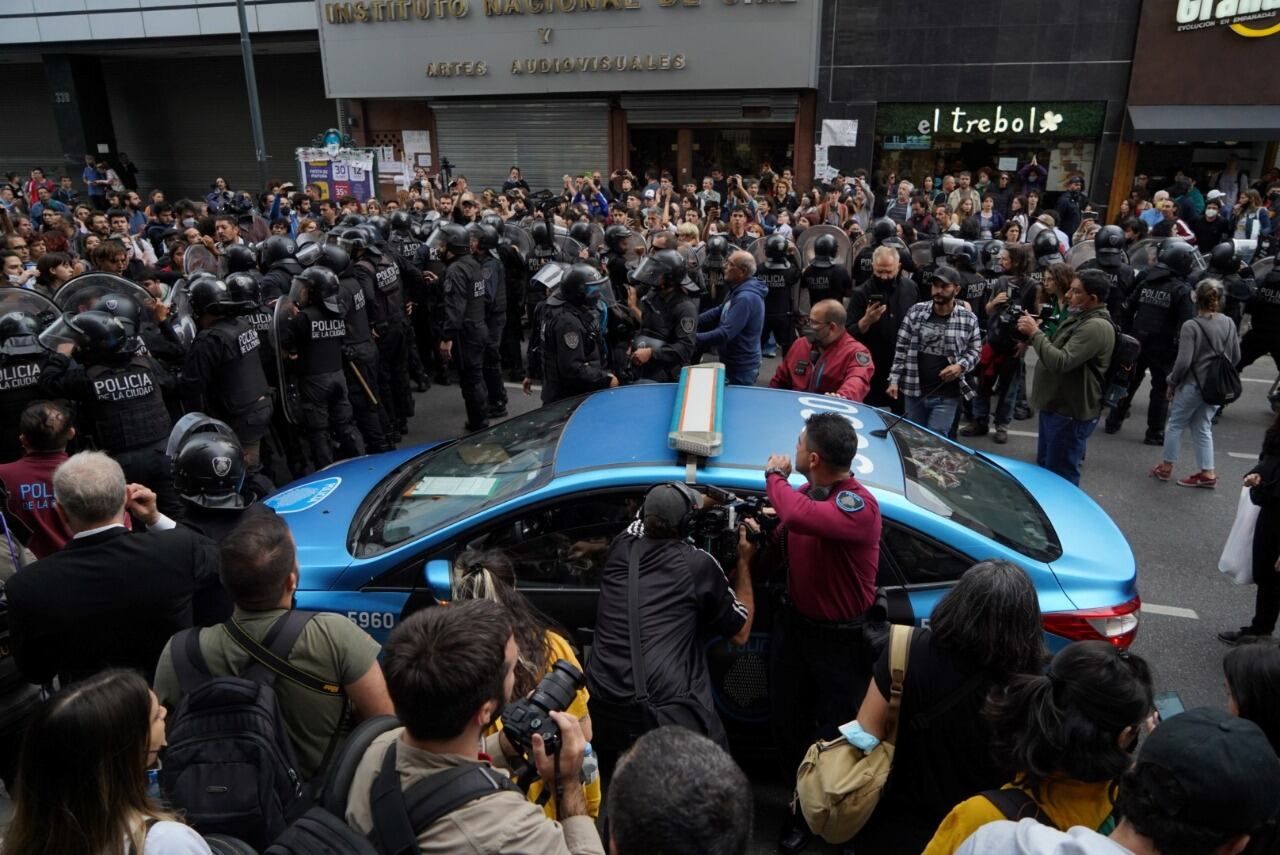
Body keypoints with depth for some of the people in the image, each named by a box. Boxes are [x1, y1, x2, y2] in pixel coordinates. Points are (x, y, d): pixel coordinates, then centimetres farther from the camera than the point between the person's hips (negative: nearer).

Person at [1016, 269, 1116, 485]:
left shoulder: (1097, 326, -23)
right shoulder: (1080, 317, 12)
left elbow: (1061, 362, -29)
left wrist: (1035, 333, -21)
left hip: (1070, 413, -10)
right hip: (1055, 405, 10)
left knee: (1060, 476, 0)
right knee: (1044, 467, 23)